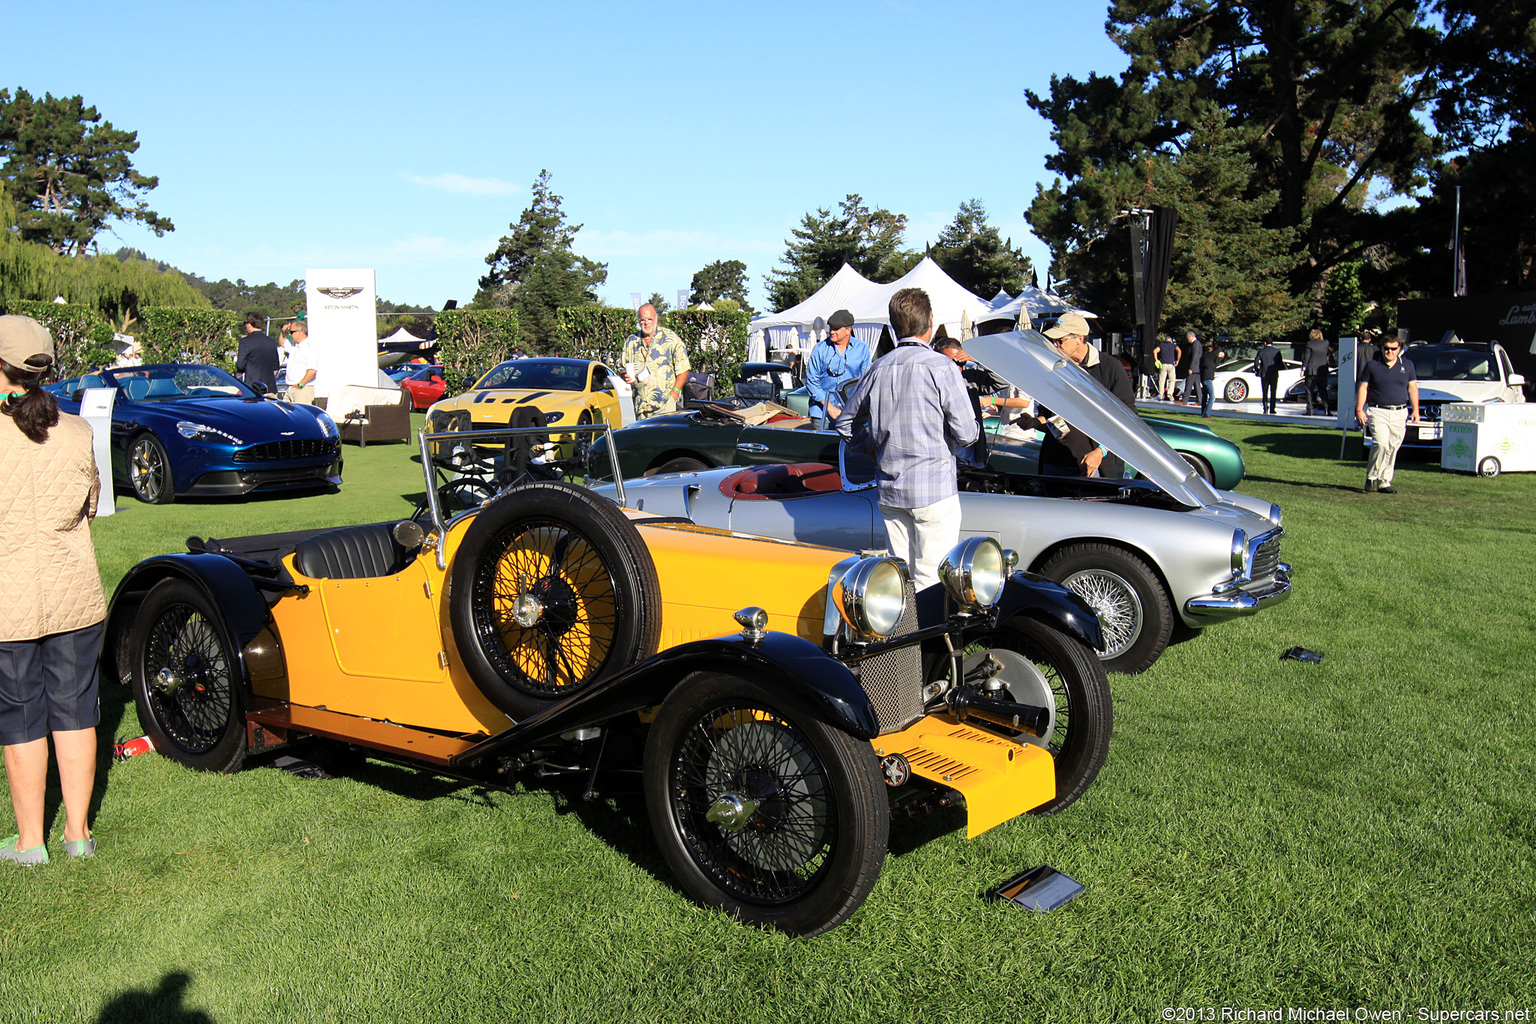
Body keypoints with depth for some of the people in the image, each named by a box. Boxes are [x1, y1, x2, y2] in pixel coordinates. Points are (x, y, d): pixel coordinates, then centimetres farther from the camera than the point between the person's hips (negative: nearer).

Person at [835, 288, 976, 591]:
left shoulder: (878, 369, 6)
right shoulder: (941, 367, -10)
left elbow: (847, 423, 17)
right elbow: (967, 433, -11)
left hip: (888, 491, 5)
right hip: (934, 490, -5)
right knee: (931, 583, -2)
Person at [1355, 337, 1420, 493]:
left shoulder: (1407, 365, 10)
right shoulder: (1372, 366, 3)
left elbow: (1412, 388, 11)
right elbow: (1363, 388, 4)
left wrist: (1416, 410, 3)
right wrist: (1359, 410, -5)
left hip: (1400, 414, 3)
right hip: (1378, 411, -3)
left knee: (1392, 449, 4)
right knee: (1381, 444, -18)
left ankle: (1384, 482, 11)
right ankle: (1371, 477, -2)